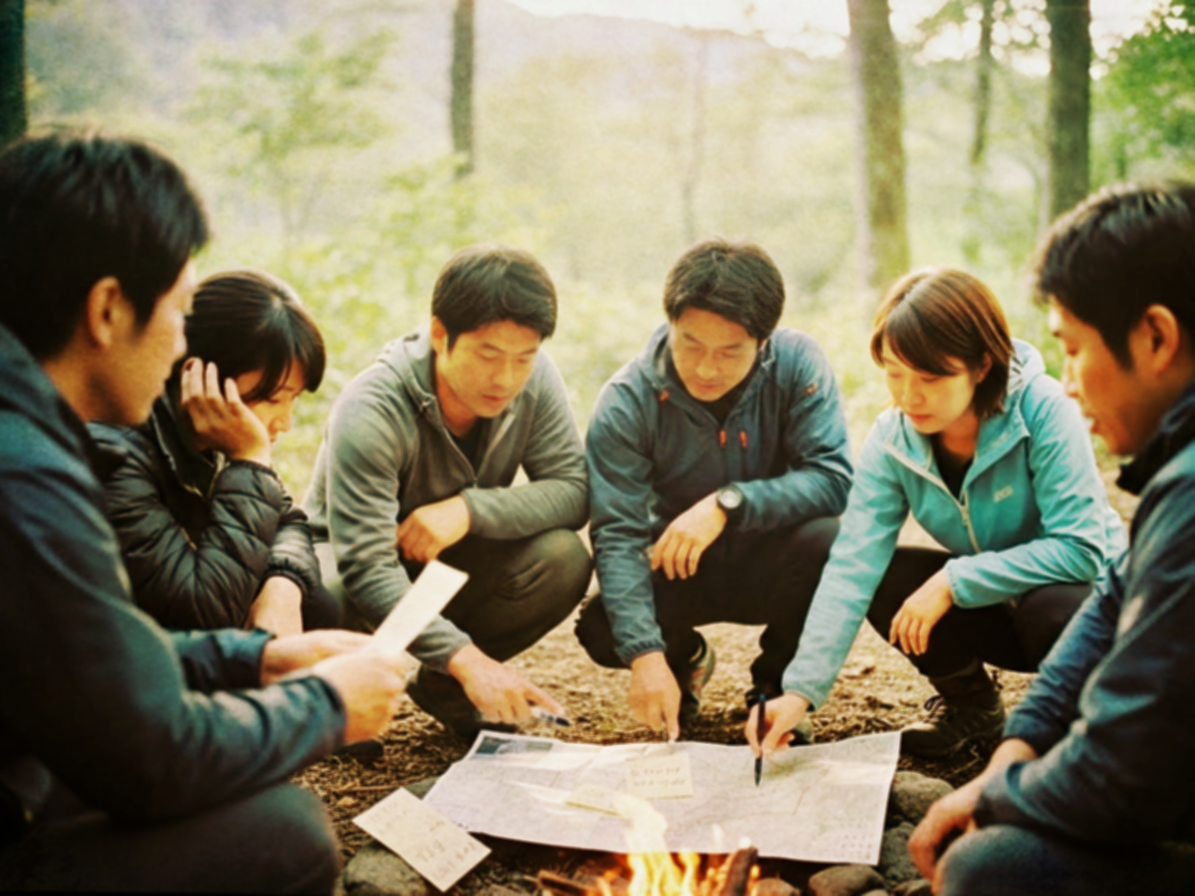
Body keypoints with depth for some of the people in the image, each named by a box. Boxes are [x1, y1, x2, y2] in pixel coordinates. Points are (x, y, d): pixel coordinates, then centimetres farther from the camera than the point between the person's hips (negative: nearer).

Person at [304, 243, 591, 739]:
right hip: (346, 555, -4)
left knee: (563, 559, -24)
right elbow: (366, 569, -38)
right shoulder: (371, 413, -32)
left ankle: (443, 688, -1)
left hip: (456, 557, 4)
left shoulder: (536, 380, -19)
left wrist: (470, 508, -34)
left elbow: (573, 491, -17)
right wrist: (467, 659, -49)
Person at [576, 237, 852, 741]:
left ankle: (774, 683, -1)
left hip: (767, 566, 0)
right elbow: (617, 535, -24)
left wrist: (728, 503, -37)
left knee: (826, 539, -33)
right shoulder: (626, 403, -19)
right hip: (678, 572, 0)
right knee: (602, 631, -27)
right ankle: (686, 658, 13)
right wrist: (645, 656, -36)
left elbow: (833, 480, -25)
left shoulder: (797, 364, -18)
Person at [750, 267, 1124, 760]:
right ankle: (970, 703, 8)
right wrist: (801, 690, -32)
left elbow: (1080, 548, -30)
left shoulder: (1042, 409, -27)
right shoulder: (892, 439, -15)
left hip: (1085, 593, -4)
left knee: (1051, 609, -36)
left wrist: (954, 581, -32)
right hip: (991, 603, 4)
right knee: (884, 577, -18)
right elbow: (853, 567, -22)